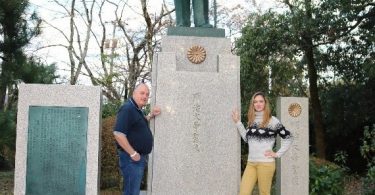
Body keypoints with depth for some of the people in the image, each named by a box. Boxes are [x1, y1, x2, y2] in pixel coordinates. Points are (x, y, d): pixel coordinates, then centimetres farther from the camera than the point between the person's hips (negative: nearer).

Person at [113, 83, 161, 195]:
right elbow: (118, 134, -24)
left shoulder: (137, 110, 13)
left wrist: (151, 115, 14)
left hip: (140, 157, 10)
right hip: (132, 158, -10)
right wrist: (133, 153, -20)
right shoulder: (127, 109, -17)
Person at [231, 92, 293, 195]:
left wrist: (278, 154, -6)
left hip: (265, 163, -5)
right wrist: (237, 122, 11)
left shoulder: (272, 120, -5)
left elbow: (288, 138, -1)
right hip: (250, 163, 5)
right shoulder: (251, 120, 13)